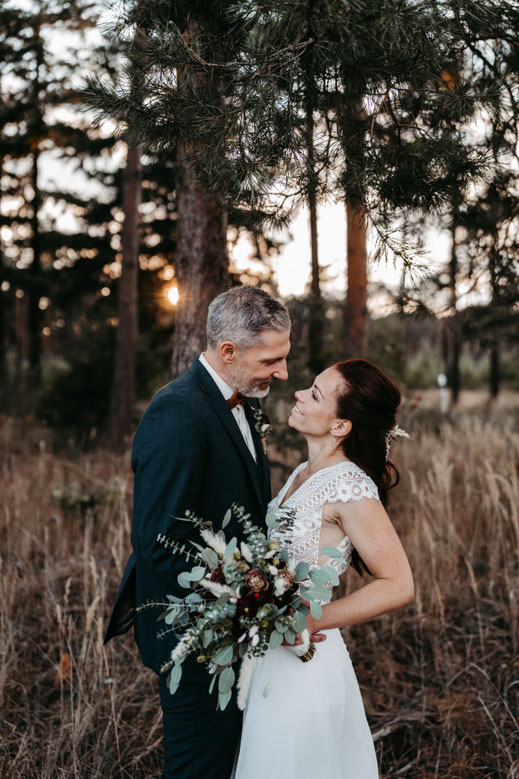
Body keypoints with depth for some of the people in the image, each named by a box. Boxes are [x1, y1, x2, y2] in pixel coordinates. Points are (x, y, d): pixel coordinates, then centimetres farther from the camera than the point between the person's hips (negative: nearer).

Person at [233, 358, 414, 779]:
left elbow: (398, 585, -20)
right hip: (268, 655, 8)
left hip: (301, 659, -8)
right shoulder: (303, 473, 5)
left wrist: (311, 622, -22)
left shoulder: (351, 489, -21)